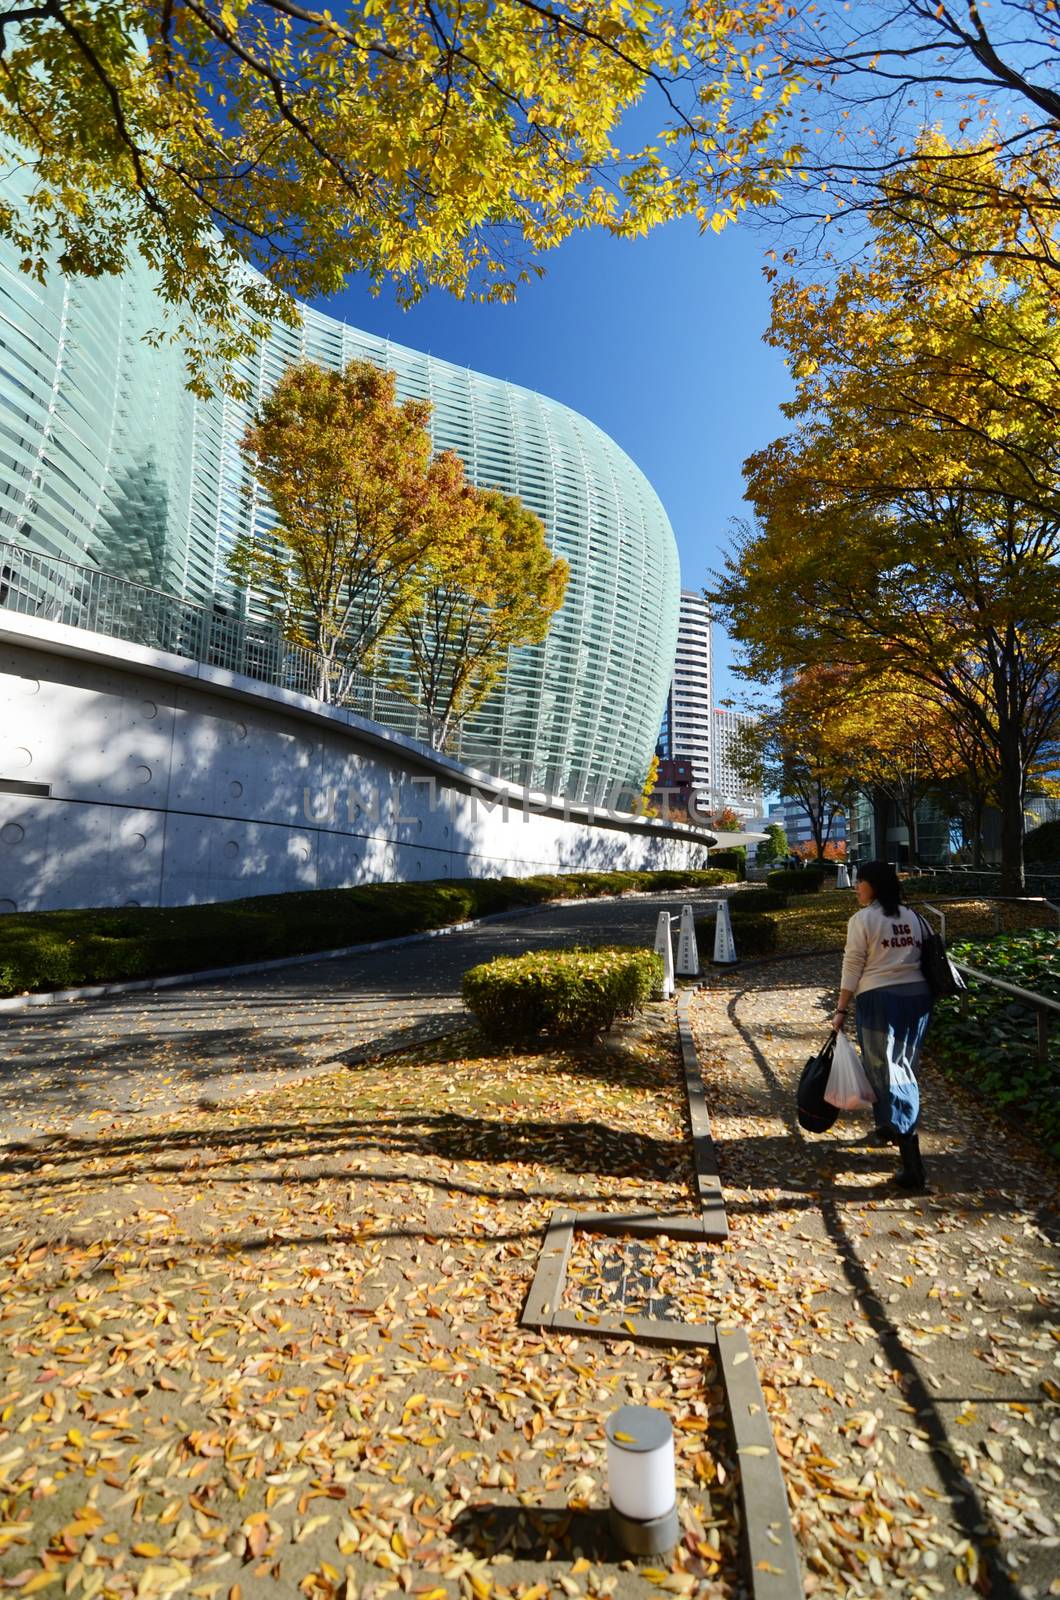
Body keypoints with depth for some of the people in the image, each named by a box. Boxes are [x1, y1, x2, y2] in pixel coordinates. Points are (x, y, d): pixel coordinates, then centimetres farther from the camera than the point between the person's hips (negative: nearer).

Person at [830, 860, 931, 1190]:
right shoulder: (911, 917, 9)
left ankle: (912, 1163, -5)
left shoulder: (861, 920, -9)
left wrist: (841, 1009, -4)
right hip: (917, 996, 7)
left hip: (879, 999, -6)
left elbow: (852, 967, -10)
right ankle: (887, 1127, 37)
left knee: (886, 1072, -2)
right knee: (904, 1069, 19)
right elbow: (920, 957, 11)